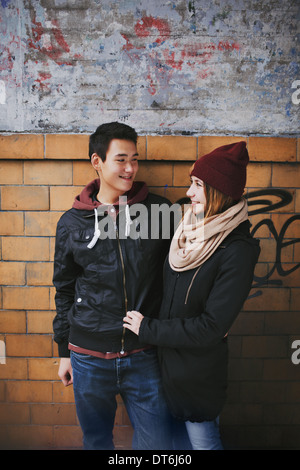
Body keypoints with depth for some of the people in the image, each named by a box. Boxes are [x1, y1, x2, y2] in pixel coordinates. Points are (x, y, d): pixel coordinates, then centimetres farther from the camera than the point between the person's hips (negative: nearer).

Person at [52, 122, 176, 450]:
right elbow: (64, 290, 7)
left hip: (144, 355, 0)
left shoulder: (159, 210, -4)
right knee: (96, 440, 20)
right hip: (89, 358, 1)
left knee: (157, 442, 11)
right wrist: (64, 351, 10)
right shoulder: (72, 222, -1)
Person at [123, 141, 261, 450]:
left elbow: (210, 327, -24)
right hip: (169, 354, 7)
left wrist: (148, 329, -15)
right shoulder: (190, 228, -2)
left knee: (202, 440, 16)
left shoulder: (238, 250, -24)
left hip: (199, 371, -6)